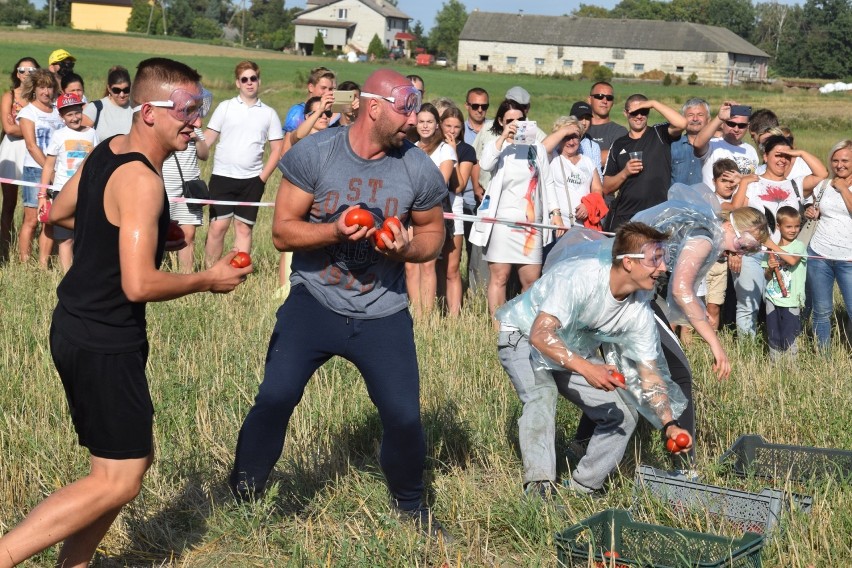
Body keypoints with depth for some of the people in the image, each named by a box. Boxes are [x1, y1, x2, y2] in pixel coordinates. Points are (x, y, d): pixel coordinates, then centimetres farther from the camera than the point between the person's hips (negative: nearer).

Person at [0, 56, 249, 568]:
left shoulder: (108, 152, 6)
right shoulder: (142, 180, -22)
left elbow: (60, 214, 22)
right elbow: (139, 285, -27)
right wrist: (208, 281, -13)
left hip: (78, 330, 10)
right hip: (106, 345, -10)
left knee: (134, 459, 18)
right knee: (118, 481, -3)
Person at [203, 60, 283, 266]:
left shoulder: (269, 113, 8)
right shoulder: (225, 107, 6)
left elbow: (277, 149, 9)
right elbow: (207, 139, 3)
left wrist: (263, 177, -1)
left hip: (252, 180, 1)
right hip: (222, 177, -1)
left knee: (244, 228, 5)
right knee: (217, 227, -5)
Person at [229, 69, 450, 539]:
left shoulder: (418, 169, -5)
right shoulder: (313, 154, -10)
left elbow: (433, 231, 10)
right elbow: (282, 231, -8)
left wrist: (408, 249, -13)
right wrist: (334, 231, -25)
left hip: (383, 315, 2)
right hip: (314, 302, -1)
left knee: (404, 416, 0)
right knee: (274, 398, -10)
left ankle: (411, 507, 27)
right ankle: (240, 496, 11)